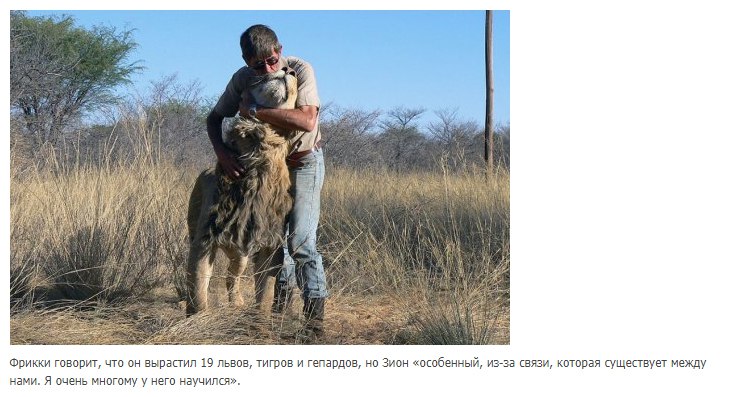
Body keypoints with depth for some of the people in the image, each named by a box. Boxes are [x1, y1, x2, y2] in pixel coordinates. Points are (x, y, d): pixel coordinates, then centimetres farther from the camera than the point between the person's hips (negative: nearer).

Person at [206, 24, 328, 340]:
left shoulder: (301, 70, -24)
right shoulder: (242, 79, -12)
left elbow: (307, 121, -37)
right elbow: (215, 118, -4)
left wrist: (254, 111, -34)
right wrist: (222, 153, -23)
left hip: (303, 162, -5)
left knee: (301, 240, -17)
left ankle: (315, 314, -13)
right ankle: (282, 292, 38)